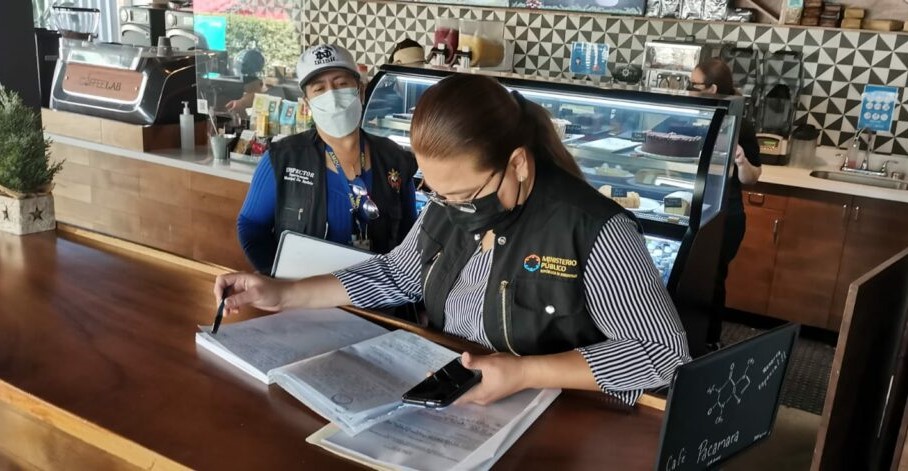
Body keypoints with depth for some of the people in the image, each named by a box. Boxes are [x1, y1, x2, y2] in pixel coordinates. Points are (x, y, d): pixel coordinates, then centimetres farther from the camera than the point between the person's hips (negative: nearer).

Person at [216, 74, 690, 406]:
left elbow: (664, 351, -19)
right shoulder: (446, 208, -2)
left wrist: (526, 372, -28)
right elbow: (394, 275, 13)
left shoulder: (594, 229, -22)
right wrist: (284, 294, 6)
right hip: (440, 402, 4)